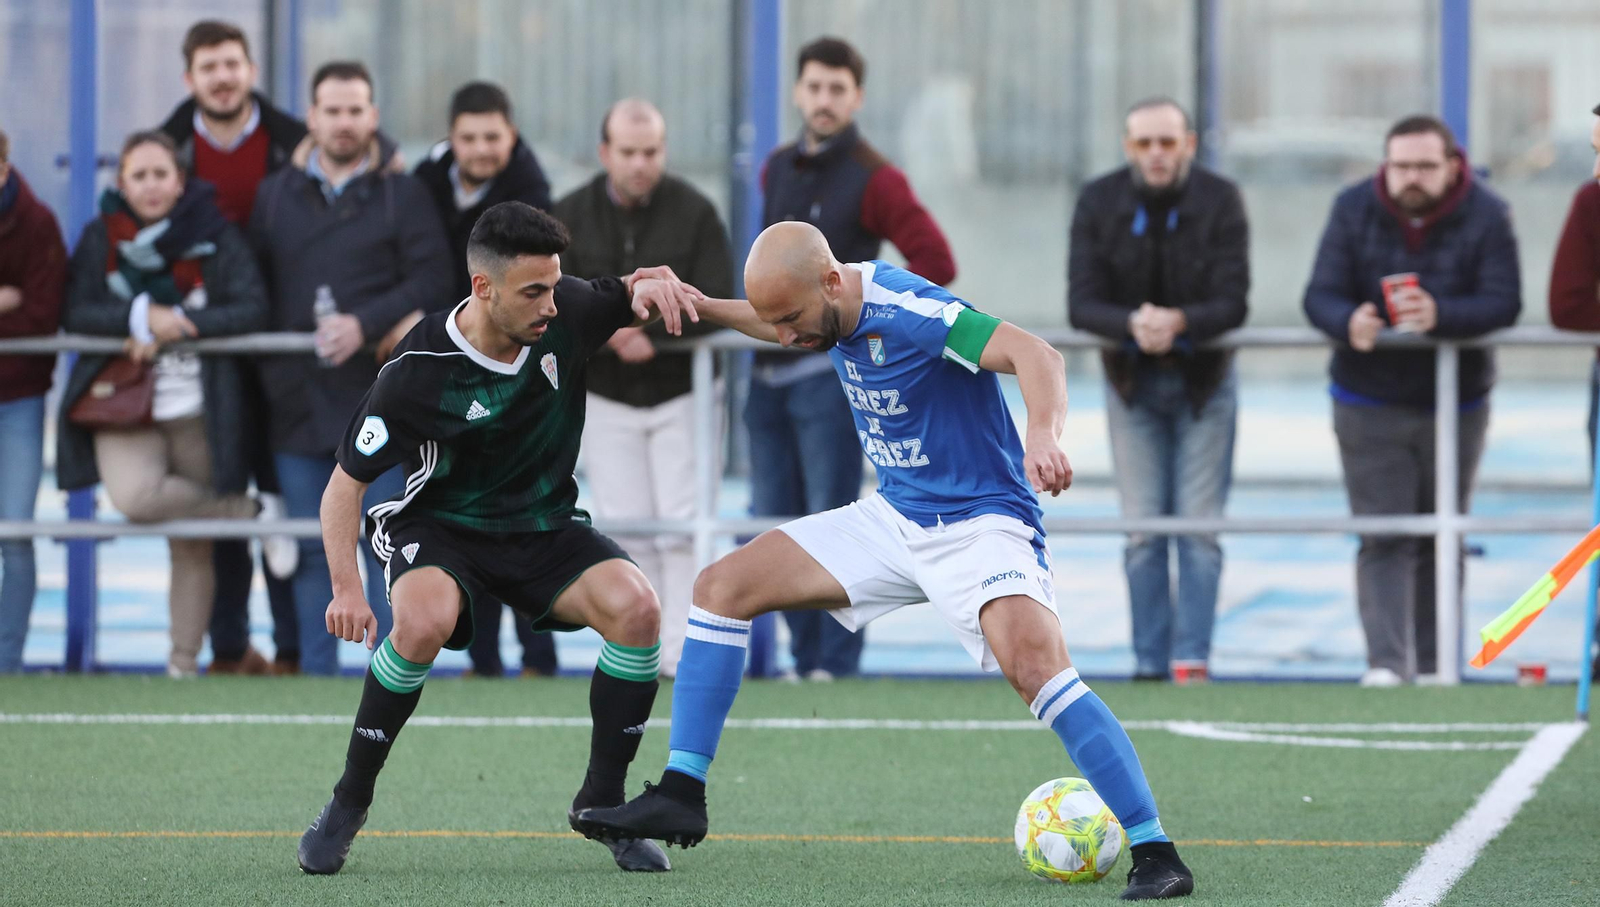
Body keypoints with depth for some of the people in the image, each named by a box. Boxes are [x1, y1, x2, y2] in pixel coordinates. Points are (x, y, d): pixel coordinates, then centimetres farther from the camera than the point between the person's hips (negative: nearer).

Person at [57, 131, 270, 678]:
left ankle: (184, 664, 13)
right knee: (135, 498, -29)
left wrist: (177, 324, -17)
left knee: (192, 546, 0)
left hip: (197, 409, 0)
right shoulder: (100, 239, 5)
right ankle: (248, 513, -6)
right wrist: (141, 315, -17)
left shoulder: (216, 237, 1)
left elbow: (253, 308, -7)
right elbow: (75, 314, -2)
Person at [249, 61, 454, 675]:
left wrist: (366, 324, -16)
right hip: (298, 400, 3)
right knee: (311, 551, 6)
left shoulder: (401, 194, 4)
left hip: (378, 397, -3)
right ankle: (315, 669, 11)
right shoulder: (275, 195, 12)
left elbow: (431, 278, -5)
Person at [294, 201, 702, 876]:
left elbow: (636, 299, 8)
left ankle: (602, 799, -6)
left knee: (636, 608, -24)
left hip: (544, 525, 4)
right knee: (423, 622, -36)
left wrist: (650, 284, -18)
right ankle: (348, 802, -15)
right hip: (438, 525, -4)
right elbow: (345, 484, -14)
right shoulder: (416, 375, -24)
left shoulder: (564, 314, -14)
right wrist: (346, 588, -26)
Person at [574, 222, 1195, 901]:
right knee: (723, 586, 3)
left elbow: (1037, 357, -37)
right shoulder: (831, 309, 0)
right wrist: (699, 306, 11)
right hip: (896, 518, 9)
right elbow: (778, 325, 27)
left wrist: (1043, 436, -57)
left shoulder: (909, 311, -26)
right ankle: (680, 797, 7)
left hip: (979, 524, -9)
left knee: (1033, 660, -33)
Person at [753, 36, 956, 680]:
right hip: (769, 372, 7)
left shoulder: (874, 180, -6)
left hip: (828, 371, -7)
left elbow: (935, 262, -11)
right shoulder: (777, 172, 14)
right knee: (773, 525, 7)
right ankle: (804, 658, 15)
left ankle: (836, 664, -3)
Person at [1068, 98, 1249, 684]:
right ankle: (1149, 662, 6)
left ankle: (1192, 658, -2)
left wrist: (1179, 321, -38)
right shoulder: (1099, 203, -9)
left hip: (1203, 377, -1)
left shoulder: (1220, 202, -12)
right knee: (1142, 529, 2)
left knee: (1200, 526, -4)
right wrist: (1132, 323, -35)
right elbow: (1081, 304, -15)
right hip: (1132, 382, 1)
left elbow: (1232, 304, -19)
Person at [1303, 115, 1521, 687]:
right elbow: (1321, 295, -11)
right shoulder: (1353, 210, -6)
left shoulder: (1486, 217, -10)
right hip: (1370, 406, 0)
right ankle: (1385, 661, -16)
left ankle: (1432, 663, 18)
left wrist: (1440, 315, -37)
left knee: (1441, 539, 9)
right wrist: (1349, 324, -34)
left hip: (1455, 403, 0)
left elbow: (1503, 302, -19)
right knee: (1382, 538, -9)